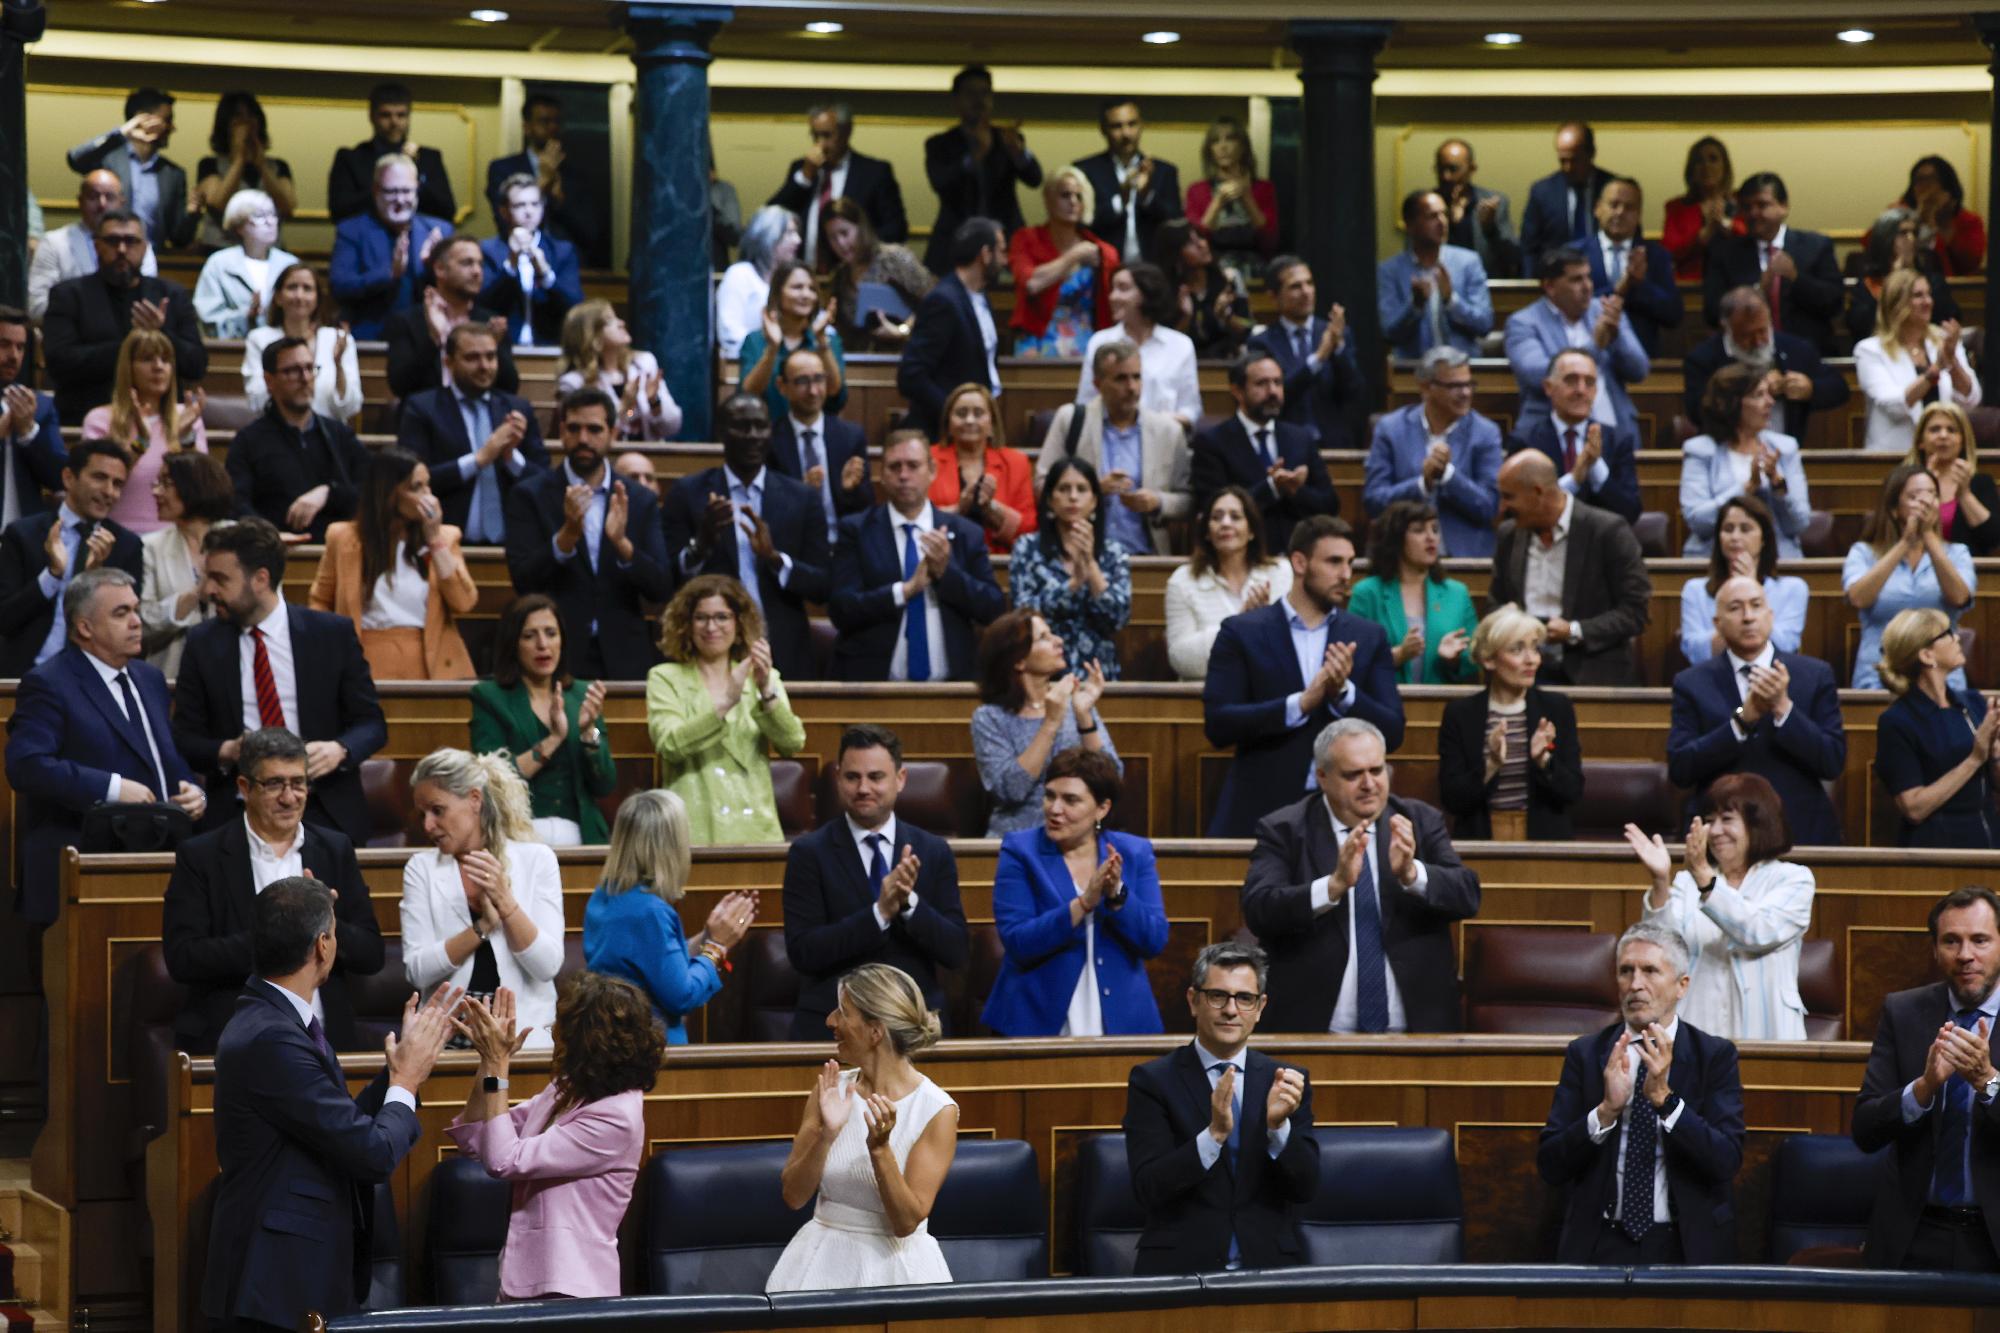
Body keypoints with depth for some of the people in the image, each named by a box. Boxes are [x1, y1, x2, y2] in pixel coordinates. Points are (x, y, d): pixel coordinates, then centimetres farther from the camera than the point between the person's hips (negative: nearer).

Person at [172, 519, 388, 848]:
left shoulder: (333, 633, 5)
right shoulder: (203, 643, 9)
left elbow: (371, 723, 8)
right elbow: (184, 738, 10)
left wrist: (340, 750, -13)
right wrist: (225, 752, -12)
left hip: (325, 812, 0)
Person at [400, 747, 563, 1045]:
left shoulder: (536, 859, 5)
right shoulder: (421, 868, 8)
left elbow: (548, 966, -3)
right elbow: (416, 972, -2)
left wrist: (505, 901, -13)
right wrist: (483, 927, -11)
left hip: (526, 1029, -1)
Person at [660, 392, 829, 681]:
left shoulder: (802, 499, 7)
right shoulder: (687, 494, 4)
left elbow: (824, 587, 3)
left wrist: (775, 558, -14)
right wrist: (701, 543, -20)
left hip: (784, 658, 1)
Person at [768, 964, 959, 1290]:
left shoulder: (937, 1111, -9)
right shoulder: (832, 1089, 4)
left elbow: (907, 1222, -12)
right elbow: (793, 1196, -1)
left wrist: (880, 1150, -26)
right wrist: (826, 1136, -17)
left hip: (897, 1263, -3)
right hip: (824, 1259, 3)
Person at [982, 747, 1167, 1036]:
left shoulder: (1135, 853, 5)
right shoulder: (1019, 850, -1)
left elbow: (1155, 942, -3)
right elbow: (1016, 942, -12)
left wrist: (1117, 894, -19)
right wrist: (1083, 904, -23)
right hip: (1037, 1024, -2)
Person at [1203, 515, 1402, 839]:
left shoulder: (1369, 637, 9)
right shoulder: (1241, 633, 2)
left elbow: (1392, 732, 4)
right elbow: (1217, 725, -7)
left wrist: (1344, 692, -13)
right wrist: (1301, 703, -17)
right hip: (1260, 812, -2)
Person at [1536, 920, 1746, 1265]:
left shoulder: (1715, 1055, 4)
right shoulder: (1585, 1054, 7)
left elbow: (1727, 1162, -8)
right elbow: (1550, 1167, -1)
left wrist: (1666, 1099, -19)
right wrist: (1606, 1111, -16)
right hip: (1600, 1246, 0)